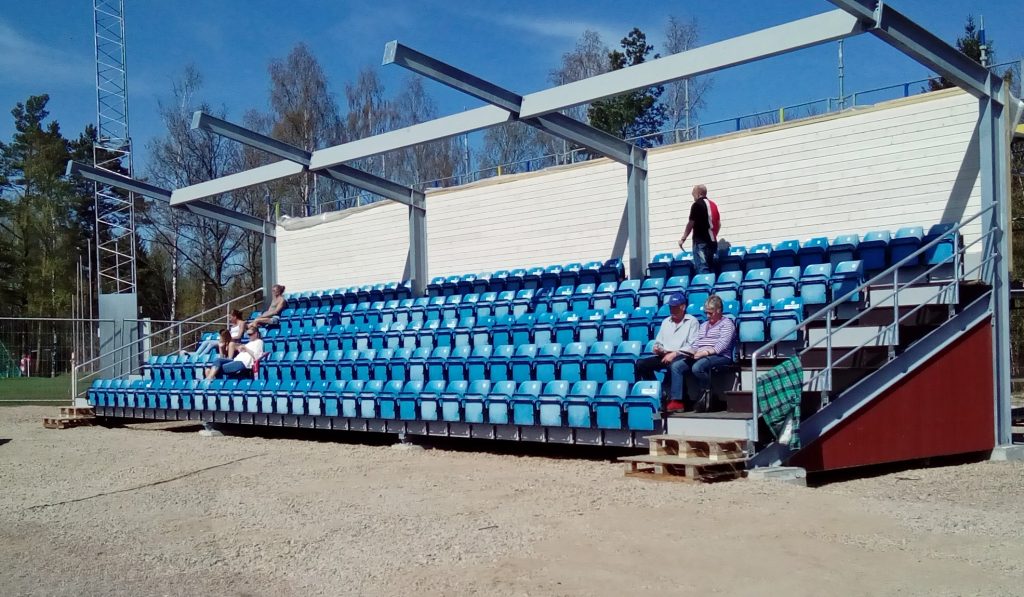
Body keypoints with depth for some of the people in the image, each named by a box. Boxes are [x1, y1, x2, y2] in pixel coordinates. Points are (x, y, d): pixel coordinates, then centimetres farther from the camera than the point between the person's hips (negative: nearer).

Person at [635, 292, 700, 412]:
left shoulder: (691, 321, 3)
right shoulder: (666, 322, 23)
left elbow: (692, 346, -7)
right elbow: (658, 342, 23)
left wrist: (674, 353, -15)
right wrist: (658, 348, -1)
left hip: (682, 356, -6)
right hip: (664, 356, 6)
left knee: (674, 364, -40)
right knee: (641, 364, -15)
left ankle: (676, 400, -42)